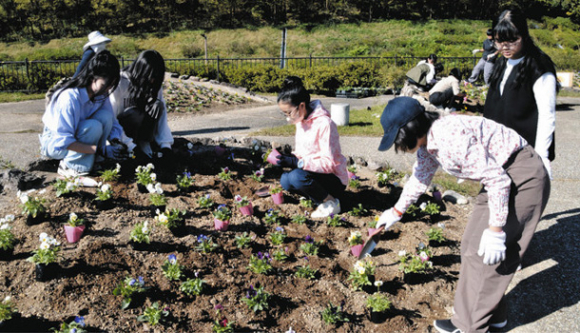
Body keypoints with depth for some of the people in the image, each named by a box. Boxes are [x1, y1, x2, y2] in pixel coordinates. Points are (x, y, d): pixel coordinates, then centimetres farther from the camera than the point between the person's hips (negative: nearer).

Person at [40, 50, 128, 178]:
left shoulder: (101, 95, -12)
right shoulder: (69, 98, -33)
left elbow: (112, 123, -4)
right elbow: (63, 142, -33)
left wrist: (116, 141, -27)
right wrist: (99, 149, -40)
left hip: (78, 135, 6)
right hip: (54, 143, -6)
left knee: (105, 116, -22)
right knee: (94, 126, -34)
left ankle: (93, 159, -11)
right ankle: (69, 165, -17)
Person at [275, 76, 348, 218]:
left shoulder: (324, 124, -23)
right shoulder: (301, 121, 3)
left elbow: (328, 163, -26)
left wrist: (297, 162, -32)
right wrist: (290, 158, -11)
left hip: (335, 180, -8)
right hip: (313, 173, 8)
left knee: (297, 177, -31)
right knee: (285, 181, -14)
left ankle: (330, 202, -10)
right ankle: (322, 197, 3)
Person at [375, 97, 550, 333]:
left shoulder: (451, 138, -30)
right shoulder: (427, 142, 1)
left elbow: (497, 179, -28)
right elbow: (420, 178, 19)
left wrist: (495, 230, -24)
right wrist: (396, 212, 27)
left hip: (523, 178, -10)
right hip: (502, 175, 10)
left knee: (483, 252, -4)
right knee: (473, 243, 14)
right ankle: (491, 314, 29)